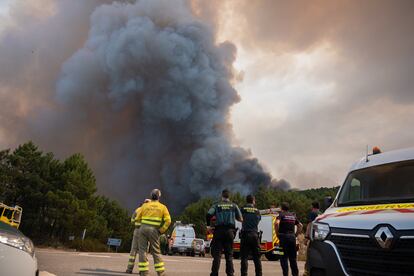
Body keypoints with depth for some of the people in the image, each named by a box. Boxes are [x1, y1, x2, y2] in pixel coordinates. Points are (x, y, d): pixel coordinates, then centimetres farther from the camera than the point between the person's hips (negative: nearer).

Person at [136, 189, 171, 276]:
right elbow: (168, 221, -5)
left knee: (142, 251, 5)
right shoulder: (163, 207, 5)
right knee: (156, 252, 10)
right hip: (154, 231, 0)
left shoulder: (145, 205, 7)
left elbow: (138, 218, 10)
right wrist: (161, 230, 2)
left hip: (143, 229, 0)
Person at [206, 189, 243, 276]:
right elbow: (240, 219, 7)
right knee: (229, 254, 8)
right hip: (230, 231, 1)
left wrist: (208, 225, 6)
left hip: (219, 231, -1)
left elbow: (208, 215, -8)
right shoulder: (234, 206, 10)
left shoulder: (216, 205, 7)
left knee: (217, 254, 2)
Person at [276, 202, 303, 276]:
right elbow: (300, 225, 17)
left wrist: (277, 233, -10)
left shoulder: (281, 214, -2)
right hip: (292, 237, 5)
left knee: (283, 257, 1)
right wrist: (296, 234, 15)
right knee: (293, 258, 14)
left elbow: (277, 223, -20)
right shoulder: (293, 215, 15)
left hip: (284, 237, -5)